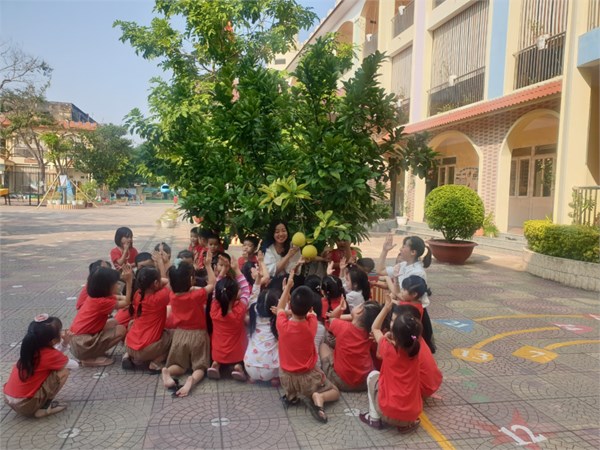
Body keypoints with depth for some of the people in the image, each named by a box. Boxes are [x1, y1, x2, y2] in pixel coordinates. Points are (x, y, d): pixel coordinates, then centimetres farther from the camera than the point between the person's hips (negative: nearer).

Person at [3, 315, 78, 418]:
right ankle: (44, 407, 0)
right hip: (26, 404, -8)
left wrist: (65, 343, 6)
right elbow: (75, 365, -1)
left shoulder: (31, 349, 4)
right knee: (63, 371, -8)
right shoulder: (50, 354, -17)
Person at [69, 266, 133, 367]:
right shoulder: (102, 302, -21)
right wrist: (129, 281, -20)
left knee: (114, 323, 13)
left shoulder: (95, 296, 5)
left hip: (78, 339, 9)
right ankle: (90, 358, -6)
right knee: (121, 330, -13)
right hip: (81, 345, -9)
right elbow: (127, 302, -14)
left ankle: (90, 354, 9)